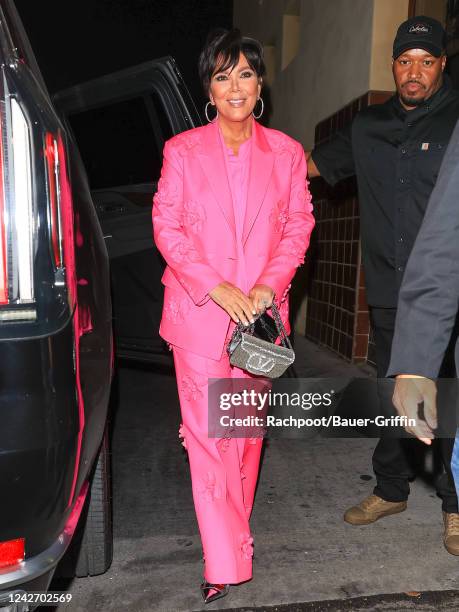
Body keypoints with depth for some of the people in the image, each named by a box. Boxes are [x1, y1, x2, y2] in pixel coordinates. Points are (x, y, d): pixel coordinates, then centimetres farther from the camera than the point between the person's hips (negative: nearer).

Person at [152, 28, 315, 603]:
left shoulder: (286, 152, 7)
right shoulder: (182, 150, 2)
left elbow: (298, 223, 7)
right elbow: (166, 227, -2)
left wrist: (270, 284, -10)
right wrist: (216, 286, -14)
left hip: (260, 311, 2)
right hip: (199, 311, -2)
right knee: (208, 434, -1)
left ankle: (234, 527, 38)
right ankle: (225, 564, 12)